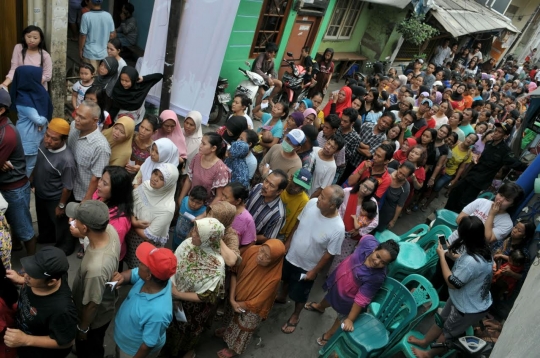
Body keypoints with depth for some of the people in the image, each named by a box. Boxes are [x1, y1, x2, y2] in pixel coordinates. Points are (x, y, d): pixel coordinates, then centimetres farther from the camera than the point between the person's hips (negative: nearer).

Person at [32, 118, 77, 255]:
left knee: (60, 224, 20)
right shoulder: (44, 143, -19)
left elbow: (68, 187, -26)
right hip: (40, 193, 7)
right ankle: (46, 237, 62)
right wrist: (32, 179, 14)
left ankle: (64, 248, 47)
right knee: (43, 219, 33)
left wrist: (61, 206, -14)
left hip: (55, 199, -7)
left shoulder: (66, 161, -40)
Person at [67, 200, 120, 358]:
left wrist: (82, 328, -11)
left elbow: (92, 305, -26)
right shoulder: (110, 229, -26)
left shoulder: (95, 268, -47)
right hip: (106, 302, 7)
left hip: (95, 318, -7)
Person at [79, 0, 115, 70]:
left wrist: (80, 50, 1)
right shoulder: (108, 16, -5)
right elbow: (112, 35, 2)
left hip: (90, 53, -3)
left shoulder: (86, 16, -16)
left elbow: (83, 36, -12)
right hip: (104, 52, 4)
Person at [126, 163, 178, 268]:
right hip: (130, 238, 5)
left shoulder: (166, 209, -31)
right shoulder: (145, 185, -15)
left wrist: (132, 225, -12)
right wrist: (133, 221, -20)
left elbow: (149, 236, -26)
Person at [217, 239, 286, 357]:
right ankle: (228, 329, 65)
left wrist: (237, 304, -13)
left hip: (251, 309, -4)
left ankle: (233, 349, 52)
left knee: (242, 329, 22)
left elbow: (256, 303, -24)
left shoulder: (273, 278, -37)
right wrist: (232, 299, -19)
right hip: (237, 298, 4)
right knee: (231, 315, 32)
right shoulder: (252, 251, -28)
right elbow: (235, 273, -14)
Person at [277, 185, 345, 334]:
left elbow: (329, 253, -20)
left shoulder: (338, 228, -35)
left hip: (307, 266, -4)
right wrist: (289, 241, 6)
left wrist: (314, 271, -11)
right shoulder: (312, 203, -23)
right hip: (291, 255, 5)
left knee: (299, 295, 20)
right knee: (286, 278, 33)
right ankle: (282, 296, 64)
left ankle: (295, 316, 50)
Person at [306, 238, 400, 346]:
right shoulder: (369, 242, -30)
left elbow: (362, 299, -31)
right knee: (330, 296, 37)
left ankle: (329, 334, 55)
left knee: (342, 316, 25)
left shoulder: (377, 277, -38)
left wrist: (350, 319, -25)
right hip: (338, 279, 6)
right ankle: (320, 307, 71)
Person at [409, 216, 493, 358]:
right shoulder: (481, 250, -11)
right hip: (463, 299, 8)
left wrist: (442, 256, -22)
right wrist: (450, 252, -6)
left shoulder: (472, 261, -41)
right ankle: (424, 341, 50)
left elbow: (452, 283, -28)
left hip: (471, 308, -8)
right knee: (442, 320, 26)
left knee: (448, 331, 18)